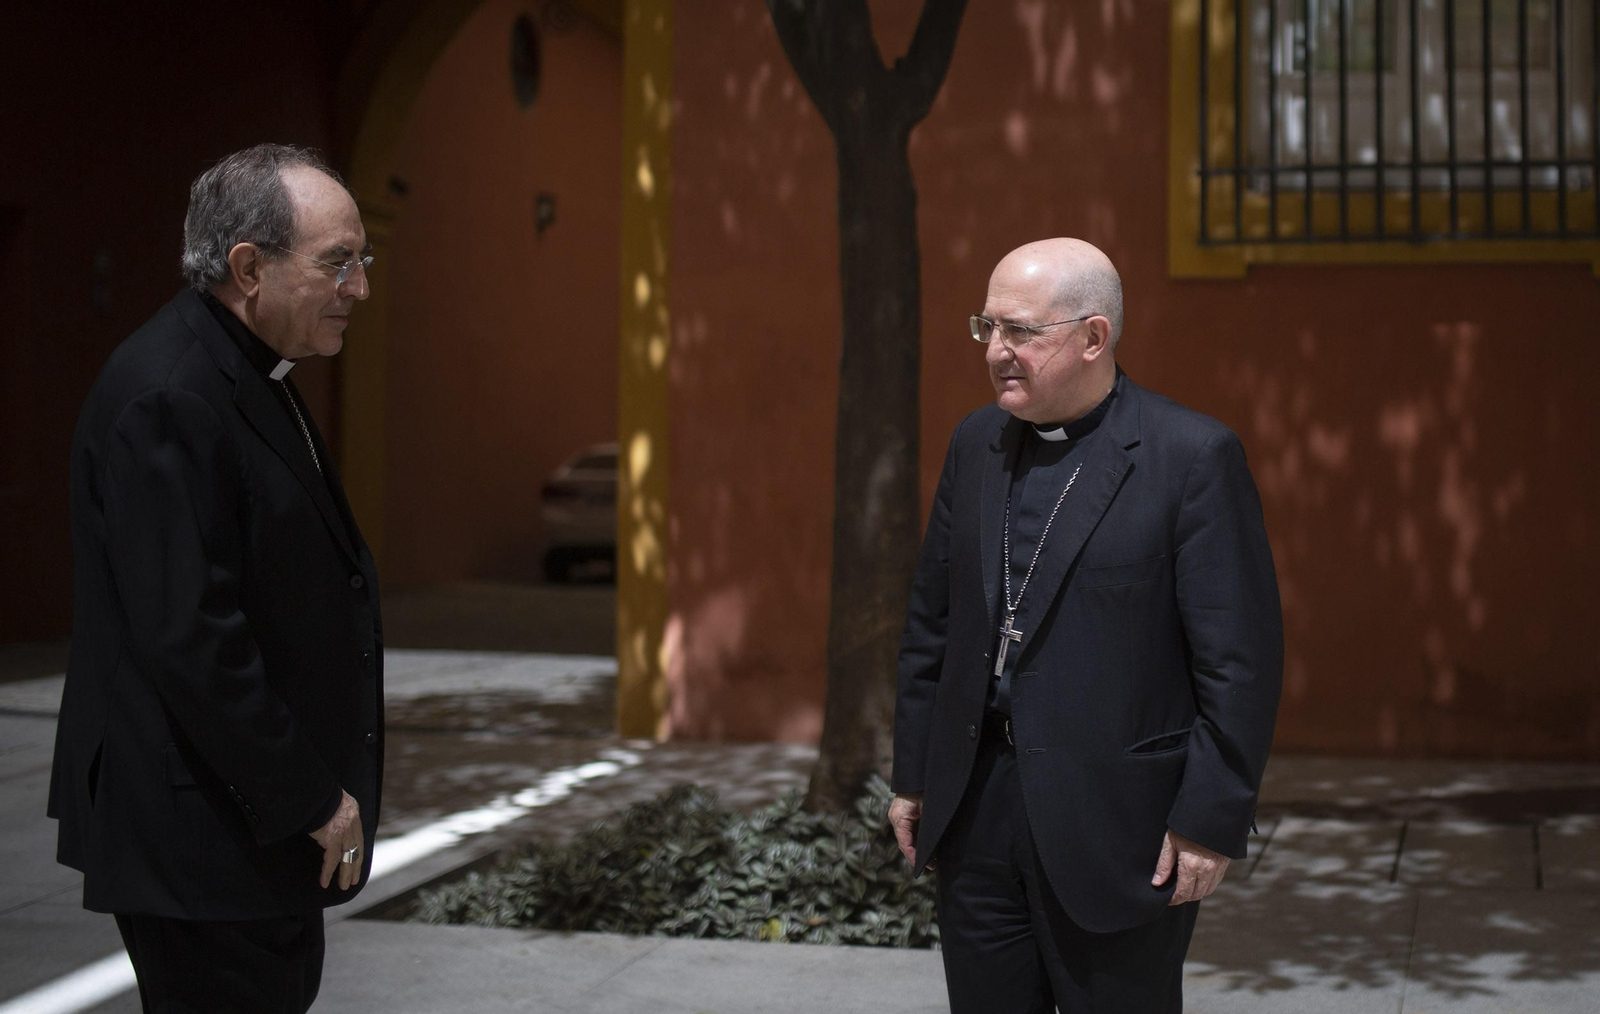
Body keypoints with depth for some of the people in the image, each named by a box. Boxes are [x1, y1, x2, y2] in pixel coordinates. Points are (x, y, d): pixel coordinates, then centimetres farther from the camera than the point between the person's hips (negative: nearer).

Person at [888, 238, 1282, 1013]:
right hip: (973, 811, 5)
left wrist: (1211, 821, -13)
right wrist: (913, 774, 12)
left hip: (1116, 826, -5)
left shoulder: (1193, 456, -10)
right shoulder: (975, 445, 9)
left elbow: (1240, 658, -11)